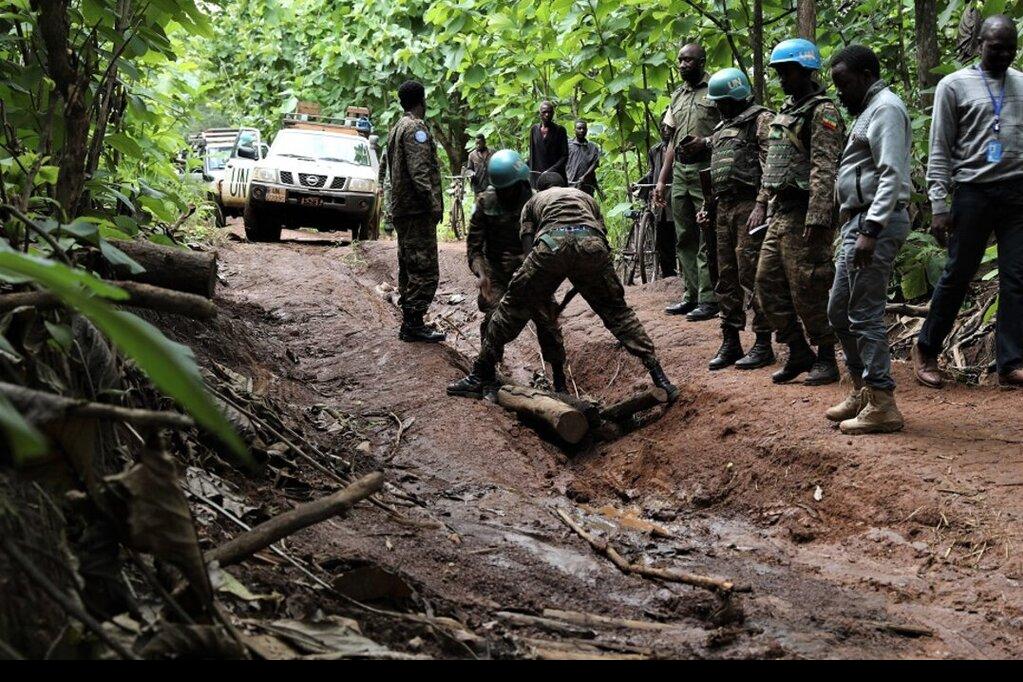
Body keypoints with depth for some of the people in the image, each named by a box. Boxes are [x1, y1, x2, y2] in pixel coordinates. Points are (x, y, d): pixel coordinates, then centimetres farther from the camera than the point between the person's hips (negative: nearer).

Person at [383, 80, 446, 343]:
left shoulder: (397, 128, 19)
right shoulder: (415, 128, -12)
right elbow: (419, 171, -21)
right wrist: (434, 203, -20)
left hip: (401, 209, 10)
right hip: (417, 211, -10)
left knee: (408, 268, 13)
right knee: (425, 271, -9)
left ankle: (410, 321, 17)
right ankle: (413, 324, -10)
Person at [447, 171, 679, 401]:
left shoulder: (533, 202, 36)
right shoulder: (585, 197, 41)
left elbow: (528, 248, 23)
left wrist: (540, 295, 32)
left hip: (551, 243, -2)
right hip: (592, 243, 2)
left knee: (512, 307, 14)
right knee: (616, 311, 17)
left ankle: (481, 376, 17)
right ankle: (658, 376, 9)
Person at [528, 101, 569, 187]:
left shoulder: (560, 130, 2)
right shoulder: (534, 130, 11)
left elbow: (564, 156, -2)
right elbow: (532, 155, 14)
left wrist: (551, 170, -15)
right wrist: (531, 177, 6)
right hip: (537, 176, 3)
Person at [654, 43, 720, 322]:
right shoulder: (678, 96, 19)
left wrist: (706, 142, -20)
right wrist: (662, 180, 17)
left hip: (706, 171, -7)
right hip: (680, 171, 7)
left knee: (707, 238, -8)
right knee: (684, 238, 10)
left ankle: (709, 299, -6)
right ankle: (692, 294, 16)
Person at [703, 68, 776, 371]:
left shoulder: (761, 119, -5)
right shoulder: (722, 127, 22)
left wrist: (761, 206, -21)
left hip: (749, 206, -8)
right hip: (724, 207, 9)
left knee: (753, 277, -8)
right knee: (727, 278, 9)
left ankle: (763, 345, -3)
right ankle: (730, 343, 15)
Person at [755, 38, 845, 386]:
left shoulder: (822, 113, -11)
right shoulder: (787, 111, 18)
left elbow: (825, 170, -20)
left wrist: (817, 218, -26)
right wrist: (769, 209, 21)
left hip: (804, 215, -9)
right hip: (781, 213, 9)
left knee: (807, 289, -5)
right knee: (768, 282, 9)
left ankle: (826, 359, 7)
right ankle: (798, 353, 17)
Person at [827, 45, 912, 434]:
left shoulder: (885, 109, -10)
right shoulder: (868, 111, 21)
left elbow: (892, 176, -20)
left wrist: (870, 230, -25)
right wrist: (858, 227, 16)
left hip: (876, 222, -11)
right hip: (860, 222, 11)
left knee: (865, 314, -9)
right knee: (839, 311, 15)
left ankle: (882, 405, -5)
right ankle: (863, 390, 23)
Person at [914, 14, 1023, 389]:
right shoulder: (954, 86, 1)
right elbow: (940, 151, -1)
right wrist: (939, 205, -8)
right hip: (974, 191, -3)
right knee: (957, 275, 1)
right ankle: (926, 349, 17)